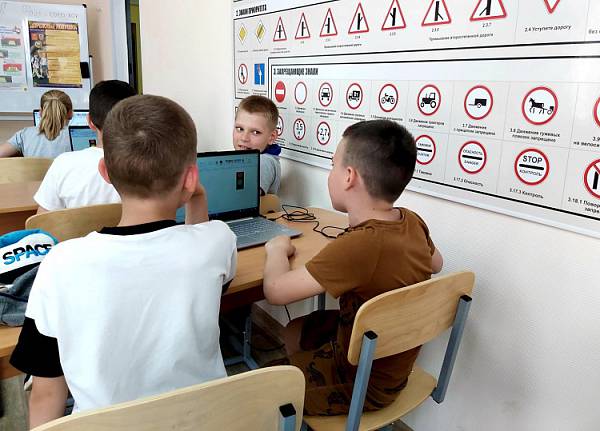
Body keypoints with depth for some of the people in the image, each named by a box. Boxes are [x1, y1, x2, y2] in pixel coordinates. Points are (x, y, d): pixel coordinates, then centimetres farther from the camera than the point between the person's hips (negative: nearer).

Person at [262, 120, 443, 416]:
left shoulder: (359, 245, -37)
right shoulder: (413, 222, -12)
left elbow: (276, 290, -31)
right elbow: (435, 263, 10)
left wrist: (277, 249, -11)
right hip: (392, 363, 7)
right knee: (294, 331, 25)